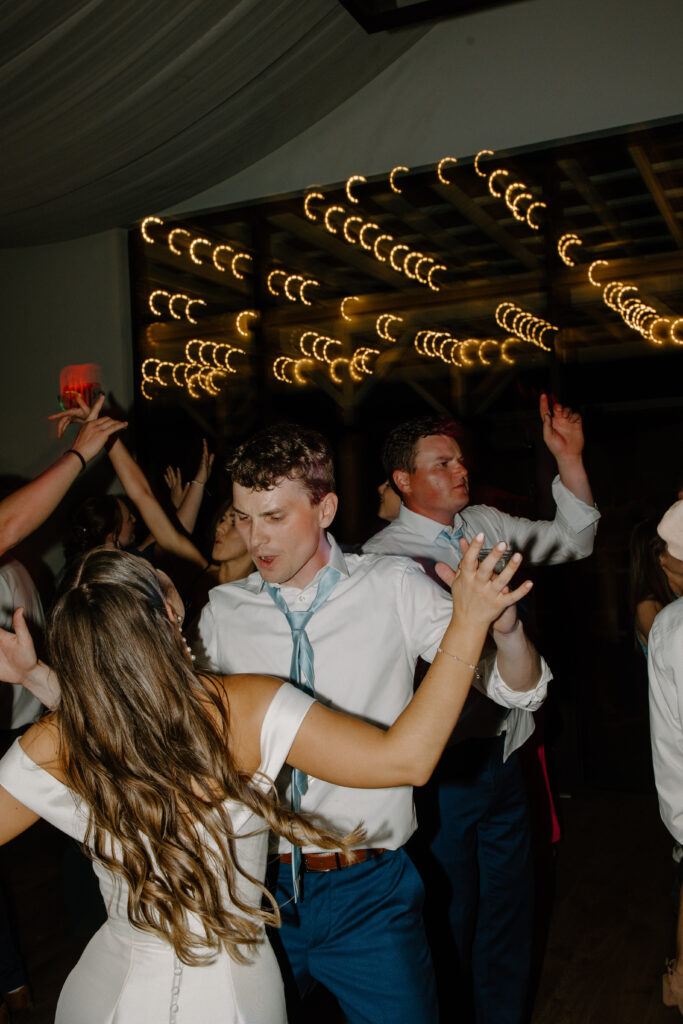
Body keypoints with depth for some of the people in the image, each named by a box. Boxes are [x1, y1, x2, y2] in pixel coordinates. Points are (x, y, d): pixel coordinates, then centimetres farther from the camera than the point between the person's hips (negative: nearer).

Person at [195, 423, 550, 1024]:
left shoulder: (394, 590, -6)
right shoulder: (223, 611, 0)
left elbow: (521, 692, -5)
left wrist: (502, 626, -29)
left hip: (369, 891, -2)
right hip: (257, 882, 2)